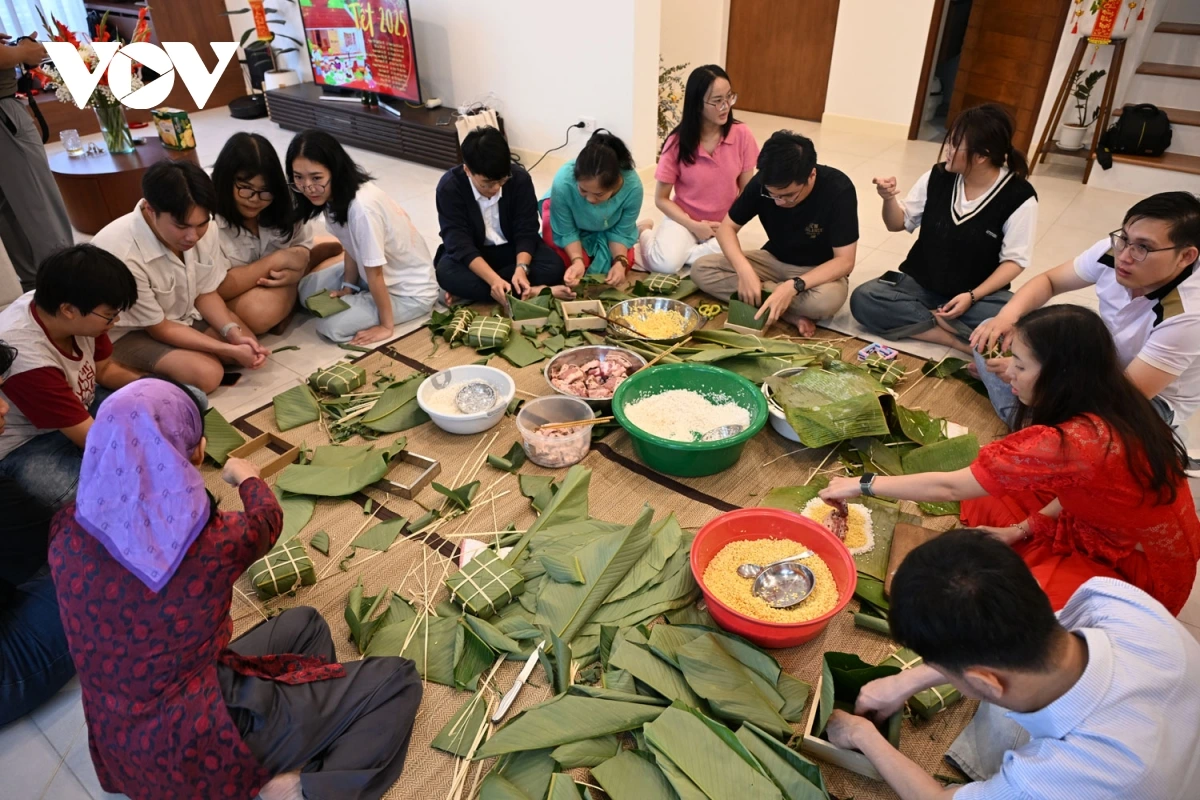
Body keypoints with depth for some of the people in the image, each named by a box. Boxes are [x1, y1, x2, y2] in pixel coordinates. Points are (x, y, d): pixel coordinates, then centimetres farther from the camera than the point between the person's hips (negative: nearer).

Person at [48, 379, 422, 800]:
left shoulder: (67, 535, -13)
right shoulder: (213, 542, -27)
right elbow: (267, 520, -1)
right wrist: (248, 476, 21)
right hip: (200, 749, -7)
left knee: (305, 624, 21)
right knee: (398, 681, 2)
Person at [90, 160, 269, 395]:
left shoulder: (204, 230, -20)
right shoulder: (121, 254, -35)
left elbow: (206, 293, -3)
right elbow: (159, 329, -22)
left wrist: (233, 333, -22)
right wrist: (229, 350, -25)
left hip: (184, 313, 6)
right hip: (130, 333, -6)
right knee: (206, 374, -25)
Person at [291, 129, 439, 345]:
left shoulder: (362, 207, -35)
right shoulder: (336, 194, -10)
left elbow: (375, 274, -26)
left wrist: (386, 326, -18)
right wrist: (348, 287, 2)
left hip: (411, 291, -8)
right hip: (376, 272, 8)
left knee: (330, 327, -16)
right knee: (306, 289, 9)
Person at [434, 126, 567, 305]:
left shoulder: (520, 179, -17)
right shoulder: (449, 187, -22)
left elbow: (526, 231, -15)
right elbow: (460, 244, -28)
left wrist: (521, 269, -36)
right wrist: (494, 280, -44)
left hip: (513, 249, 2)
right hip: (470, 255, -2)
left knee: (553, 266, -26)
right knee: (446, 273, -34)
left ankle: (470, 290, -23)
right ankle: (530, 291, -31)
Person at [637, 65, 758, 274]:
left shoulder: (742, 135, -9)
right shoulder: (678, 141, -13)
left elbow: (746, 191, 1)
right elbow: (661, 199, -6)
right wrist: (694, 226, -16)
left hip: (724, 223, 1)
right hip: (685, 218, -1)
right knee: (665, 264, -28)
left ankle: (682, 251, -7)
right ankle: (647, 233, 6)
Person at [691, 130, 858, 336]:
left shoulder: (838, 190, -26)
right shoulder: (762, 182, -18)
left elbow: (844, 261, -25)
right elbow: (726, 227, -11)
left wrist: (794, 286, -40)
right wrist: (744, 269, -31)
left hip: (821, 271, -5)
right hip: (775, 260, 5)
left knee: (827, 299, -41)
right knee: (700, 269, -17)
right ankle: (790, 313, -20)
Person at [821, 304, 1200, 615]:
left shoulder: (1068, 444, -34)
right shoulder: (1112, 405, -10)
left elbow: (948, 487, -25)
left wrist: (863, 485, -15)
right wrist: (1023, 529, -2)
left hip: (1136, 572, -8)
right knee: (984, 500, 4)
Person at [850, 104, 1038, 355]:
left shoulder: (1019, 197, -12)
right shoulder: (938, 177, -5)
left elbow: (1014, 260, -8)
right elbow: (898, 223, 5)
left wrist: (972, 296, -21)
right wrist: (889, 199, -18)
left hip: (979, 293, -4)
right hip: (921, 284, 4)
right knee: (863, 299, -26)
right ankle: (961, 337, -23)